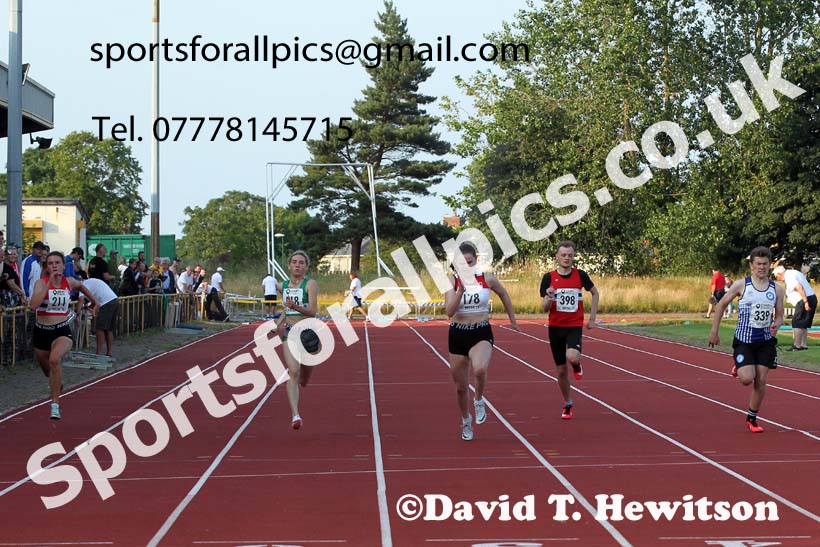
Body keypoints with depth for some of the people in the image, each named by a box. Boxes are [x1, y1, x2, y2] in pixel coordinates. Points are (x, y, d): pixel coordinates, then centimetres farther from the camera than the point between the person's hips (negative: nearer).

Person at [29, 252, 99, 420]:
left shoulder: (70, 282, -1)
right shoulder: (41, 283, -11)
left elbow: (81, 286, 25)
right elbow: (33, 305, -30)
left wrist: (94, 301, 32)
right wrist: (49, 283, -28)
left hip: (62, 331, -1)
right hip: (41, 331, 1)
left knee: (55, 360, -32)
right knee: (48, 371, 20)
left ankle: (55, 404, -27)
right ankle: (57, 385, 58)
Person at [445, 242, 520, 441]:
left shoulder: (487, 279, -4)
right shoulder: (452, 281, -5)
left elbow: (503, 294, 16)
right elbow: (450, 311, -15)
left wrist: (513, 320, 23)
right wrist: (461, 289, -27)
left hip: (482, 334, -2)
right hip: (458, 334, 2)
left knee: (479, 369, -34)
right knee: (461, 386, 11)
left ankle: (479, 401, -2)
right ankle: (466, 421, 38)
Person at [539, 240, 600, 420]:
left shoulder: (580, 275, -3)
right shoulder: (549, 278, -3)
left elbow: (595, 293, 14)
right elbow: (544, 309, 0)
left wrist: (592, 318, 9)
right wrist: (549, 297, -23)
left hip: (575, 326, -1)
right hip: (555, 327, 2)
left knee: (572, 357, -30)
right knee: (561, 370, 8)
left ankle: (577, 365, 8)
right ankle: (567, 405, 27)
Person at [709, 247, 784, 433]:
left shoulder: (777, 289, 1)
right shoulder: (741, 285, -6)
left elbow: (779, 316, 8)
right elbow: (721, 305, 3)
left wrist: (776, 325, -16)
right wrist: (714, 332, 1)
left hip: (766, 341, 3)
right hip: (744, 340, -3)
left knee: (761, 381, 1)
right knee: (747, 379, -15)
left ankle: (752, 418, 17)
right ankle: (738, 369, 23)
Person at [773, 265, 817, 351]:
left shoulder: (788, 276, -11)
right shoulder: (794, 272, 20)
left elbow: (799, 287, -24)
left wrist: (805, 302, -27)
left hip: (805, 300, -10)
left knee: (797, 323, -4)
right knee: (804, 324, 17)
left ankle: (797, 345, -3)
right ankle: (804, 344, 20)